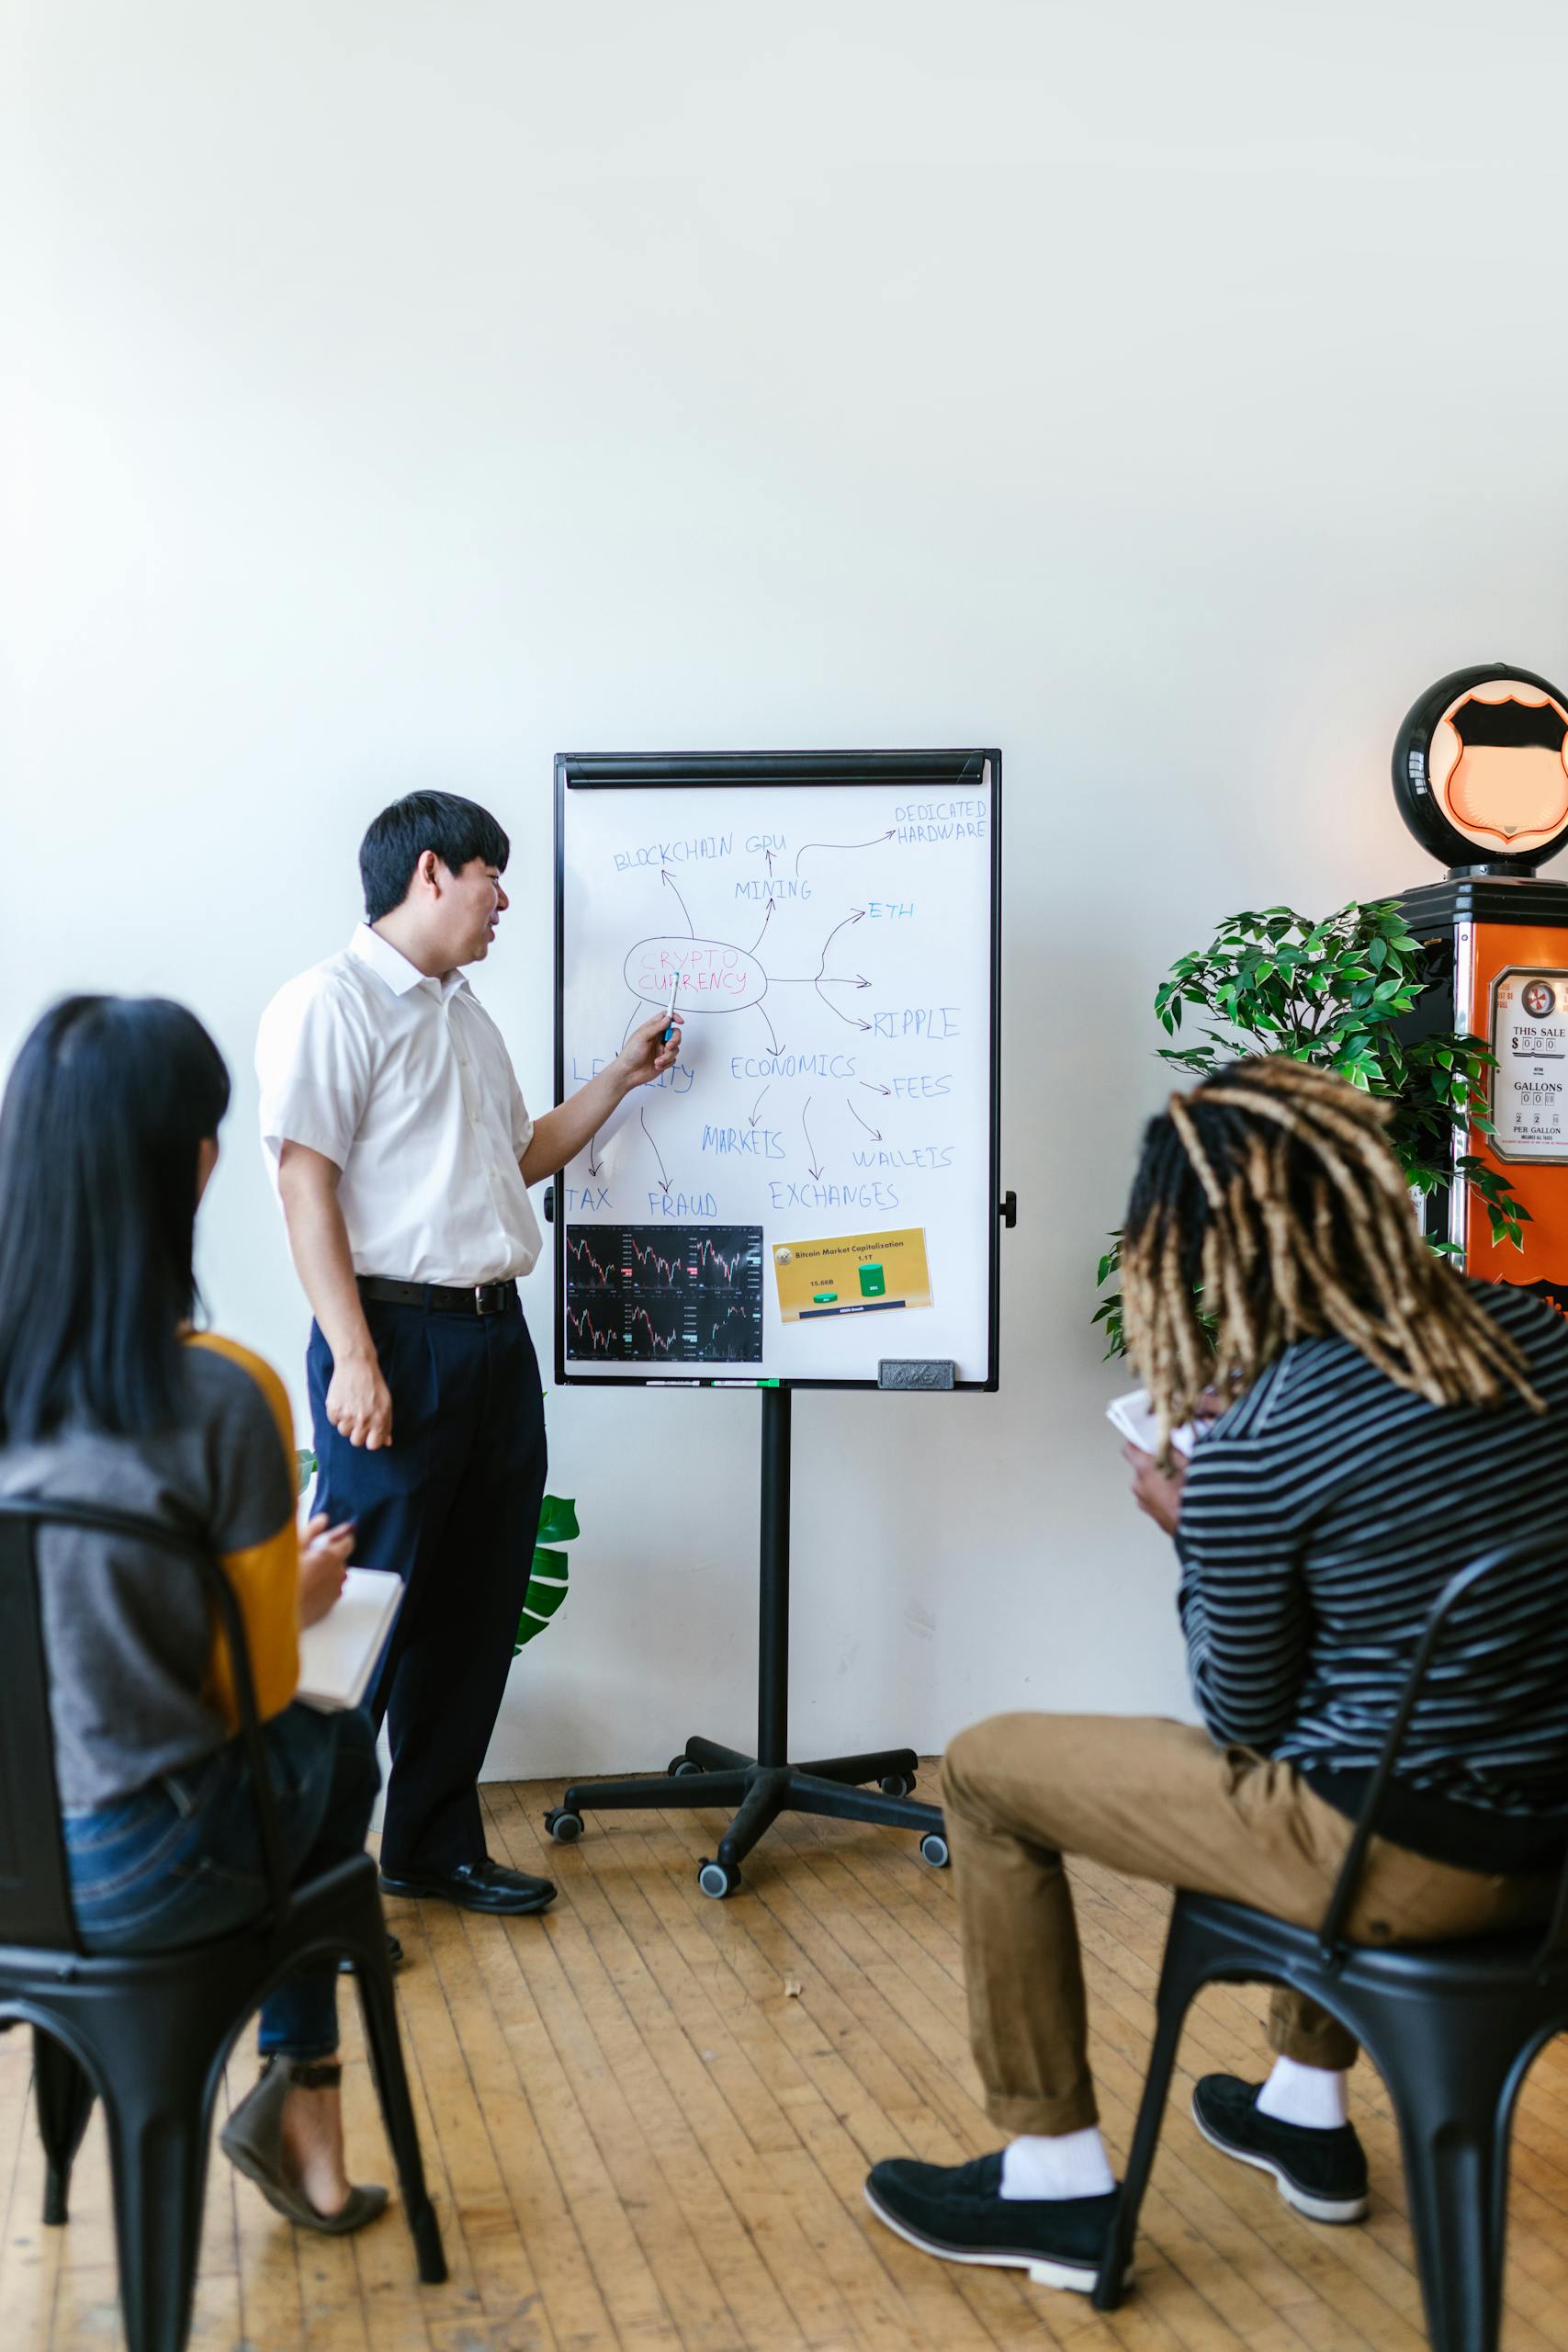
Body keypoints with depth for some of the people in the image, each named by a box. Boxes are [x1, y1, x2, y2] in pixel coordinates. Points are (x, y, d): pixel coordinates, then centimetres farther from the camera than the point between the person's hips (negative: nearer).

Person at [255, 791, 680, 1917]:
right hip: (398, 1333, -8)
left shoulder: (468, 1015, 20)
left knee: (478, 1606, 13)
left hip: (495, 1333, 9)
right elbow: (306, 1186, -14)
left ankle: (435, 1844, 26)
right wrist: (354, 1357, -19)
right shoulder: (333, 1003, -7)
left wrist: (622, 1077, 22)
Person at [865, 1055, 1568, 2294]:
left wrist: (1189, 1531, 4)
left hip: (1410, 1860, -7)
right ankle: (1308, 2107, 46)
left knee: (984, 1772, 8)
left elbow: (1243, 1713, -9)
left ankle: (1056, 2180, 20)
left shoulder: (1256, 1443, -22)